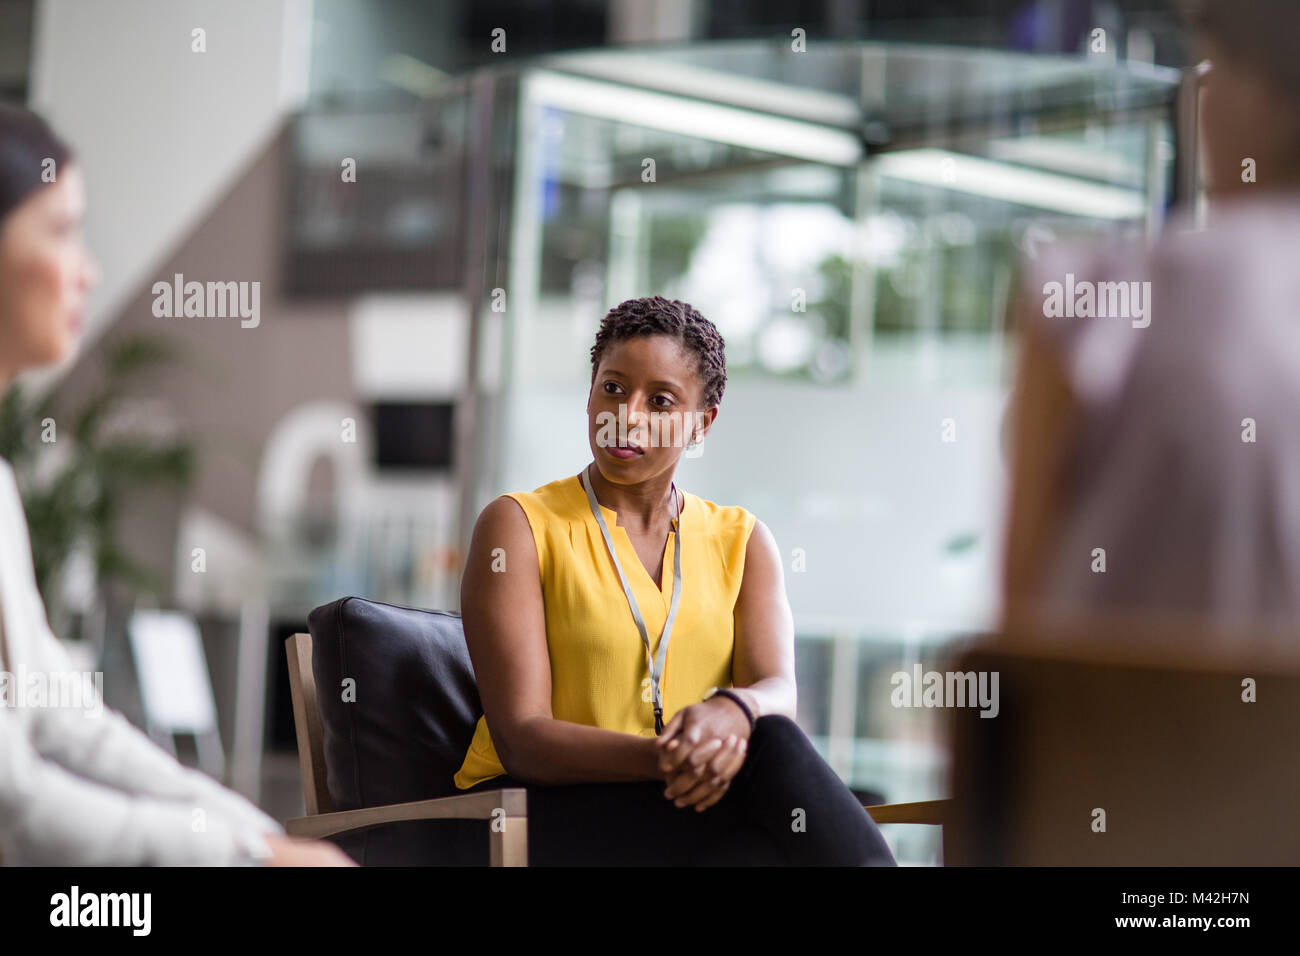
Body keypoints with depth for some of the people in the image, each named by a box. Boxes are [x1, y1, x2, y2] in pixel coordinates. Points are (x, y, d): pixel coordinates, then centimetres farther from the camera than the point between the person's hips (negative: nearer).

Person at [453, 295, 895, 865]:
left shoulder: (741, 540, 16)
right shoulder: (518, 526, 2)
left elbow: (778, 690, -3)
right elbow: (521, 738, -10)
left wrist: (732, 712, -30)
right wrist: (666, 758, -29)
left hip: (682, 806, 4)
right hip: (547, 808, -4)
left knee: (766, 735, -32)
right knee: (774, 751, -31)